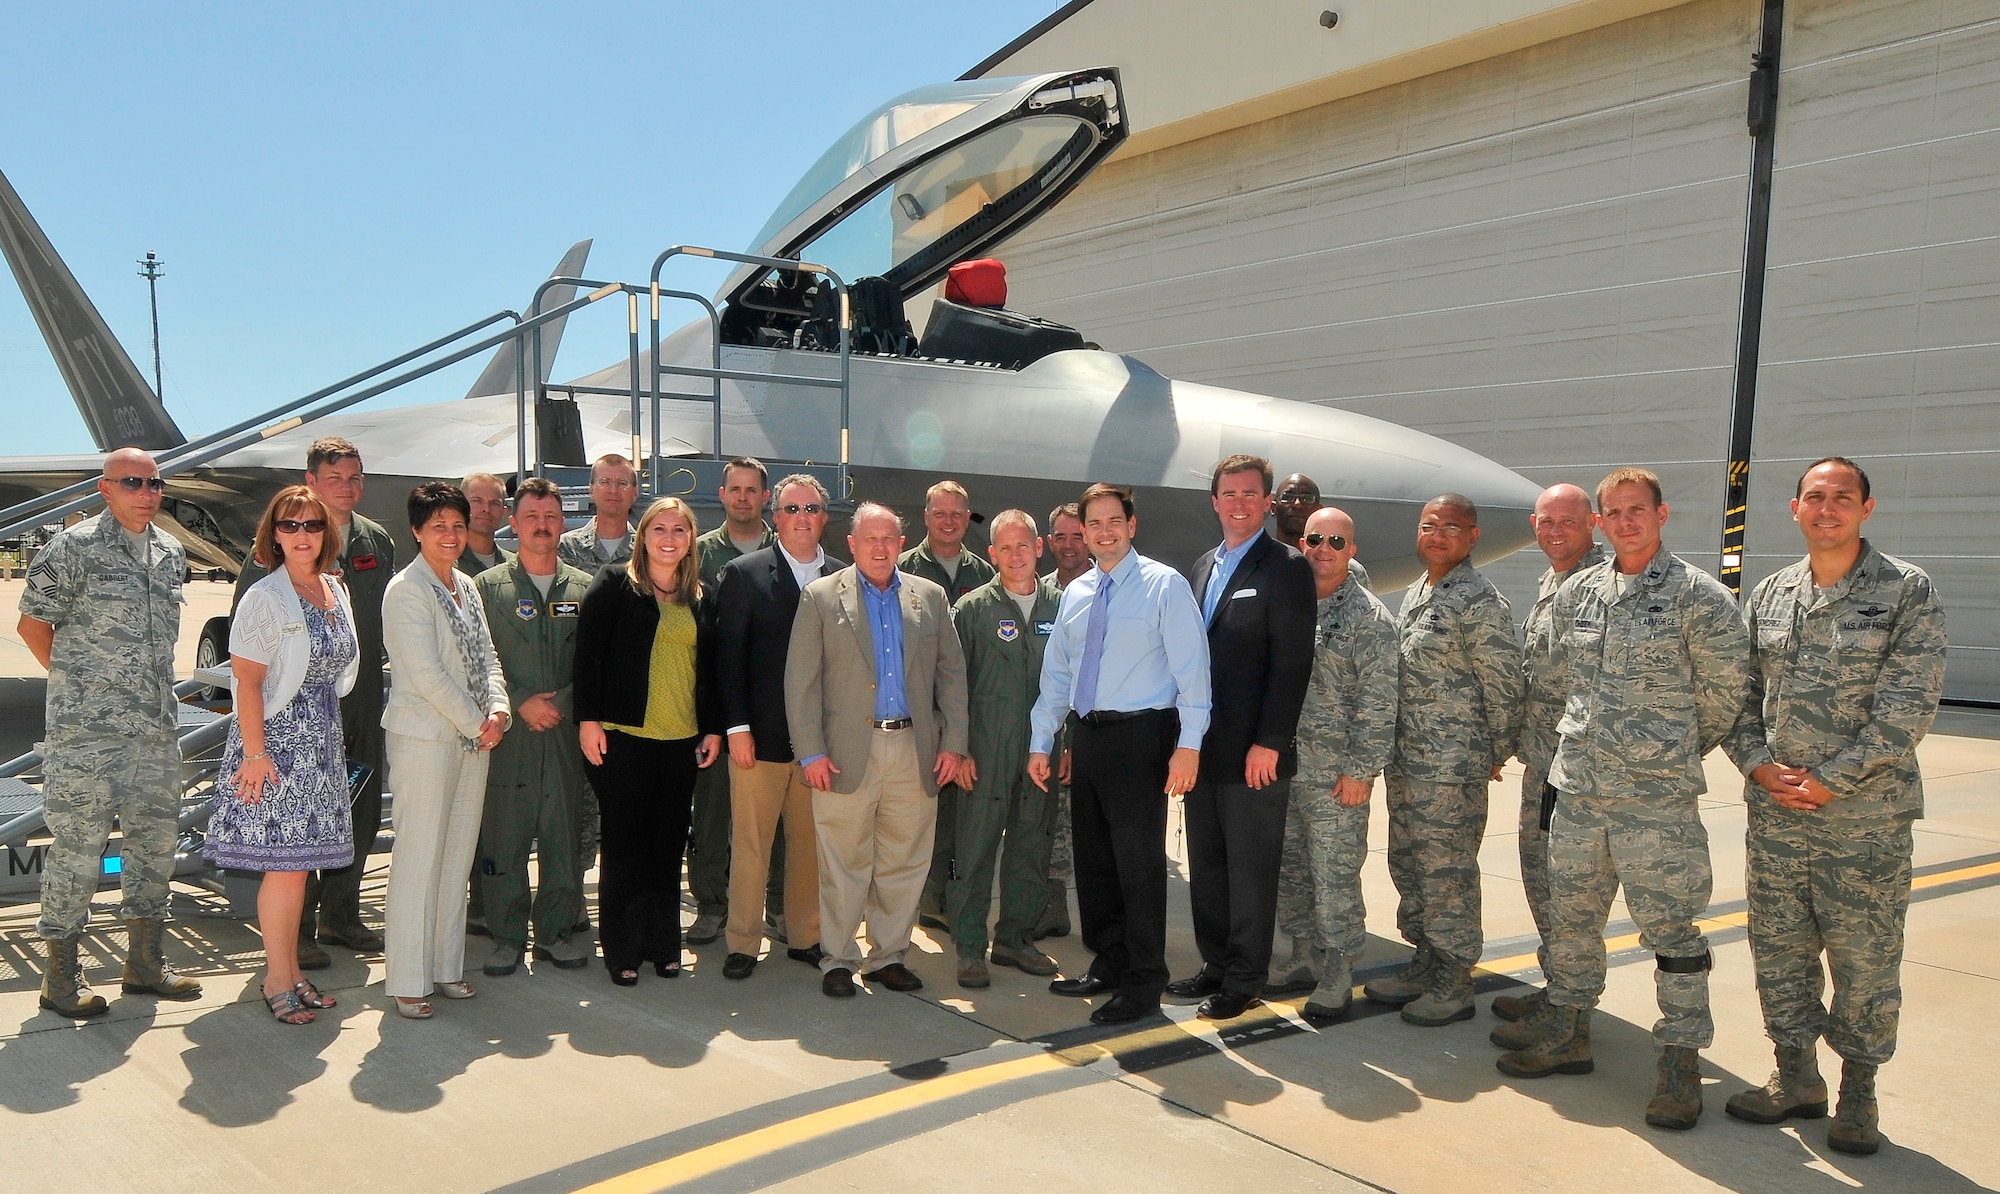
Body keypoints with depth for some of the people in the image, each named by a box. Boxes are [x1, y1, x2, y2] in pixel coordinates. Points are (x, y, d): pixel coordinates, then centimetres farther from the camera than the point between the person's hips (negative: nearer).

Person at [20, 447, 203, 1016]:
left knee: (156, 841, 11)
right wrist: (78, 684, 1)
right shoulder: (73, 548, -6)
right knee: (77, 848, -1)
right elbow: (33, 624, -2)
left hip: (157, 728, 6)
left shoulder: (172, 552, 12)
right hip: (86, 732, -6)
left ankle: (146, 963, 23)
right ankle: (61, 977, 11)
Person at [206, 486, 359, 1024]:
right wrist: (254, 753, -18)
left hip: (321, 742, 7)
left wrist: (332, 734, 13)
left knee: (300, 863, 12)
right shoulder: (265, 598, -10)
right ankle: (278, 981, 9)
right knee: (286, 865, -4)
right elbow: (246, 680, -13)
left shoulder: (335, 591, 11)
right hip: (277, 739, -7)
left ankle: (290, 971, 22)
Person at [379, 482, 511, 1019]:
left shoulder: (467, 586, 13)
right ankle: (408, 980, 6)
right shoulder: (406, 590, -10)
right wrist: (475, 723, -10)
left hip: (474, 737, 7)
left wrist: (498, 710, -4)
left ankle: (446, 966, 22)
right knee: (419, 857, -3)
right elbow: (427, 674, -15)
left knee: (459, 854, 11)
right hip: (424, 737, -7)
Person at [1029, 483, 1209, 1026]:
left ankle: (1143, 983, 11)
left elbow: (1191, 667, -10)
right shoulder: (1074, 594, 12)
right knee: (1092, 857, 14)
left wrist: (1188, 744, -17)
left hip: (1140, 737, -6)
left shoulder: (1164, 584, -6)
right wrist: (1040, 743, 13)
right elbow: (1056, 673, 16)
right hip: (1088, 736, 6)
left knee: (1139, 860, -2)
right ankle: (1108, 963, 30)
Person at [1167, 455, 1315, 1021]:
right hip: (1202, 746, 7)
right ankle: (1216, 966, 28)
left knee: (1250, 871, 4)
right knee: (1206, 866, 15)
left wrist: (1269, 742, -18)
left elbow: (1293, 662, -14)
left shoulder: (1286, 566, -8)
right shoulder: (1203, 566, 15)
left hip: (1254, 752, -7)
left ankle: (1244, 981, 15)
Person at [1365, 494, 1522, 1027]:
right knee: (1409, 866, 16)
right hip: (1405, 764, 9)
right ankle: (1426, 963, 30)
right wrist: (1394, 752, 17)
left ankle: (1454, 984, 13)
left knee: (1447, 874, 0)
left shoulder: (1480, 602, -13)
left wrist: (1495, 755, -4)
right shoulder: (1413, 594, 13)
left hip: (1452, 770, -9)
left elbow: (1504, 687, -12)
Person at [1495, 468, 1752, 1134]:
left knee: (1670, 928, 1)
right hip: (1577, 784, 5)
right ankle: (1567, 1034, 30)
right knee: (1570, 915, 14)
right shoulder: (1575, 593, 8)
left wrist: (1680, 749, 8)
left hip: (1658, 794, -5)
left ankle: (1681, 1063, 14)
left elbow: (1728, 687, -1)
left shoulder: (1698, 595, -7)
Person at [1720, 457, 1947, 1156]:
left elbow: (1908, 705, -11)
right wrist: (1758, 763, -5)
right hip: (1774, 810, 4)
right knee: (1778, 946, 11)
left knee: (1864, 955, 5)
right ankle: (1796, 1078, 27)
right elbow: (1737, 692, 11)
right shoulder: (1770, 595, 9)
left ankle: (1859, 1092, 23)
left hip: (1867, 815, -4)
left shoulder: (1907, 591, -4)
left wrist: (1830, 779, -14)